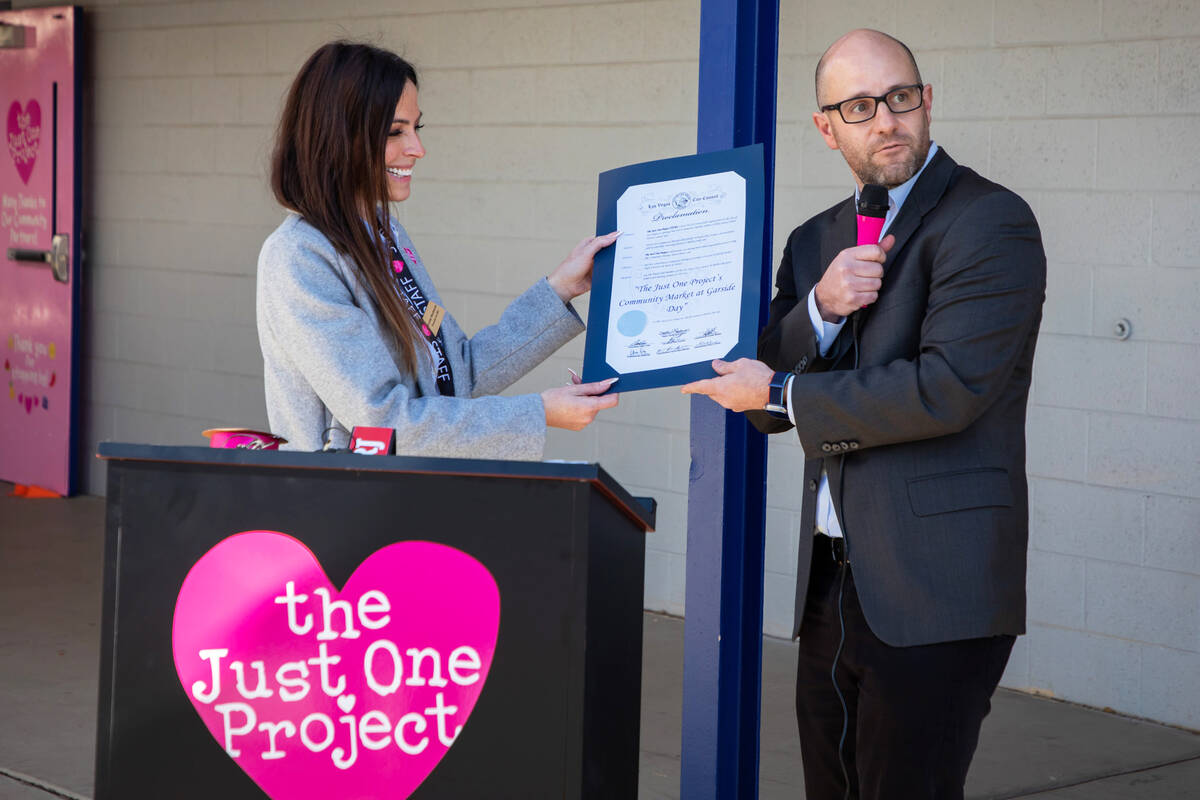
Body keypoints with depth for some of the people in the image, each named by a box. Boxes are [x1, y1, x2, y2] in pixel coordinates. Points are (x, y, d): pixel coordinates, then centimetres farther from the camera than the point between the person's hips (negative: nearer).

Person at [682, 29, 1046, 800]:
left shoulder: (992, 222, -8)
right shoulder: (816, 242, 15)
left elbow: (947, 390, -19)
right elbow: (767, 402, 11)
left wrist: (781, 392, -8)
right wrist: (819, 308, -9)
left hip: (935, 592, -7)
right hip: (831, 586, 7)